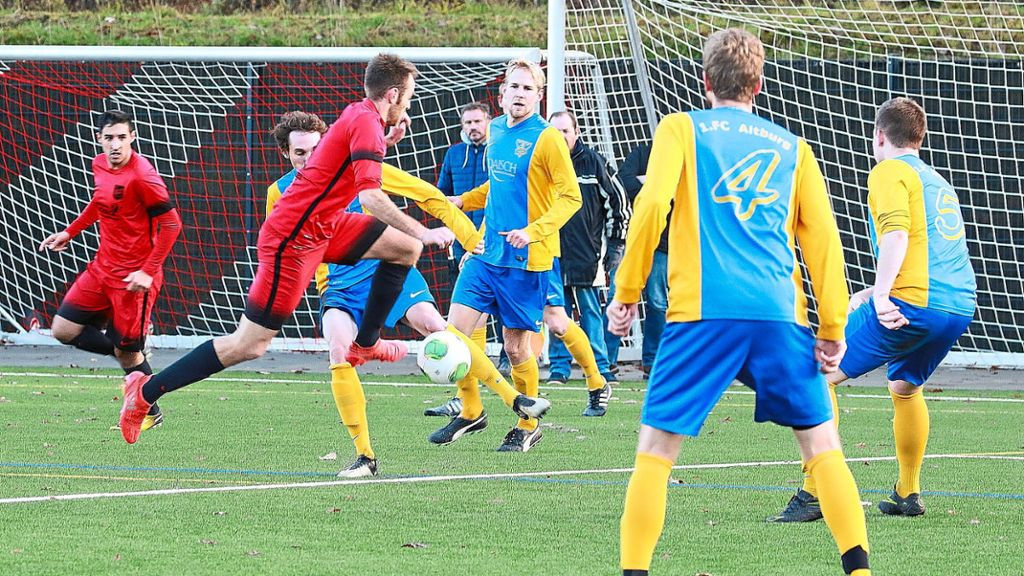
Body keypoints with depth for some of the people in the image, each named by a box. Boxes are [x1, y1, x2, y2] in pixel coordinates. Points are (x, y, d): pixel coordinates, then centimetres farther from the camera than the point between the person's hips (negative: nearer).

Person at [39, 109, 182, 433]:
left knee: (127, 352, -1)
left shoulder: (141, 175, -21)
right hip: (102, 269, 8)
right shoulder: (100, 166, 4)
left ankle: (151, 414, 22)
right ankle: (131, 355, 21)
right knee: (64, 330, 3)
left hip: (134, 278, -8)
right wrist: (69, 232, 24)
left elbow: (171, 223, -19)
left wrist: (148, 272, -21)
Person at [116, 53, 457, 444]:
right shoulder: (366, 122, -19)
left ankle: (365, 345, 19)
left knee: (405, 248, 11)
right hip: (292, 239, -10)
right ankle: (145, 391, -1)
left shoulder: (359, 115, 9)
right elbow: (371, 196, -28)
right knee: (249, 345, -7)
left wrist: (386, 141, 11)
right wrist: (425, 232, -23)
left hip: (323, 226, 10)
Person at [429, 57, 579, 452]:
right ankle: (471, 411, 17)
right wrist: (462, 201, 13)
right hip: (487, 252, 6)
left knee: (516, 345, 1)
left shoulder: (546, 138, -11)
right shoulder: (495, 130, 10)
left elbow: (570, 196, -13)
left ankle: (528, 426, 20)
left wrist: (534, 231, -25)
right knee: (455, 332, -2)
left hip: (526, 260, -6)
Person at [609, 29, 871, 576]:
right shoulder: (792, 147, 19)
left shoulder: (681, 129, 12)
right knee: (821, 441, 11)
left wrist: (626, 293, 2)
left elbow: (652, 205, -3)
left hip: (703, 311, -2)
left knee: (656, 446, 1)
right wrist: (833, 327, 9)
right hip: (780, 315, 2)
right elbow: (822, 234, 12)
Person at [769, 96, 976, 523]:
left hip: (911, 305, -9)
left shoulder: (889, 172, 1)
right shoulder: (937, 181, 27)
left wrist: (881, 295, -22)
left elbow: (896, 233, -16)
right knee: (905, 386, 31)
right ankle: (907, 495, 34)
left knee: (819, 375, -4)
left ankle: (813, 495, -10)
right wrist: (878, 291, 36)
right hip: (959, 307, 9)